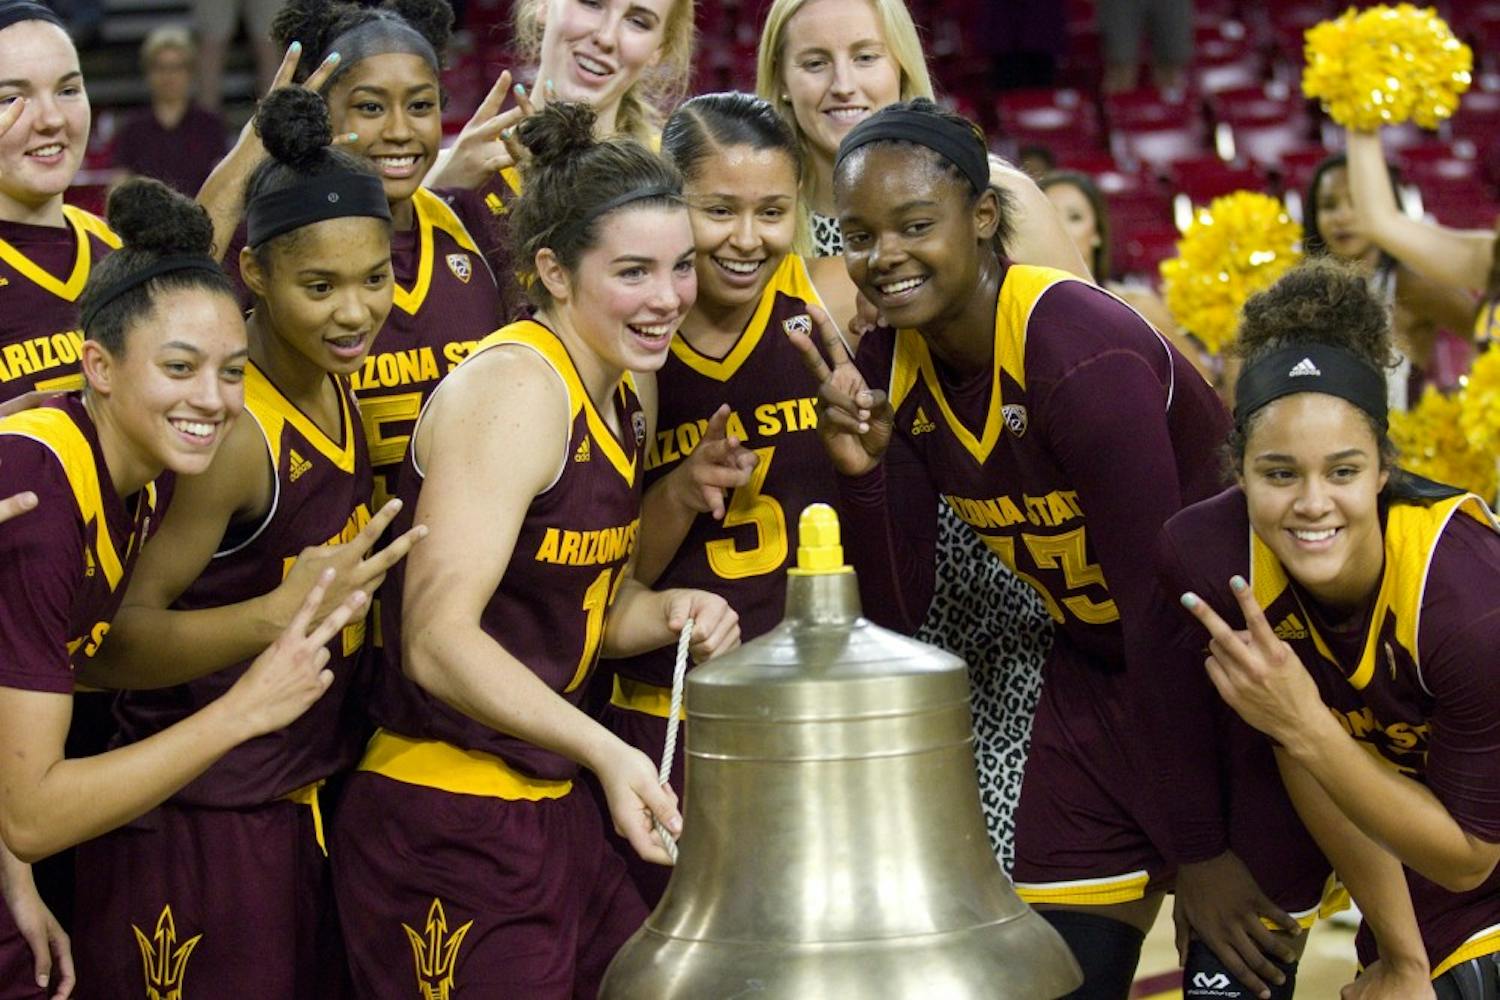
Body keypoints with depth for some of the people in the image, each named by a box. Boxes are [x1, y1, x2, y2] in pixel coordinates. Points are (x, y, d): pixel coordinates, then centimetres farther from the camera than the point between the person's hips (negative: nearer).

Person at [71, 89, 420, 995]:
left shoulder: (333, 387, 4)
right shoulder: (233, 431, -22)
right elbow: (111, 642, -25)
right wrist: (278, 615, -35)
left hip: (309, 809, 8)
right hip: (200, 832, -8)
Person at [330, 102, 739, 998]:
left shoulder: (625, 402, 9)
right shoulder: (513, 390, -18)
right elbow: (438, 638, -26)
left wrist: (673, 614, -1)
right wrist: (604, 749, -35)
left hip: (553, 813, 9)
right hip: (446, 830, -9)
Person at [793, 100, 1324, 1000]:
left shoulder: (1084, 356, -27)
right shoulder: (892, 367, -6)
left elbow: (1164, 604, -25)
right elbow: (898, 612, -2)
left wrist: (1197, 851, -22)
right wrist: (862, 471, -21)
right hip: (1095, 674, 6)